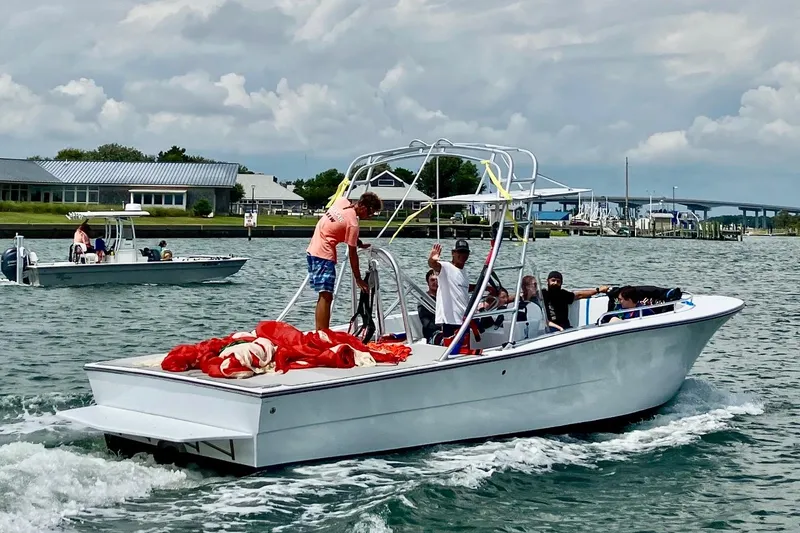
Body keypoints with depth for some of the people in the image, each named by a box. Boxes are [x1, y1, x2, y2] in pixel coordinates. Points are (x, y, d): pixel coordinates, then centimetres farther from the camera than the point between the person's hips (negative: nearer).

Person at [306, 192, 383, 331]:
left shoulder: (342, 201, 5)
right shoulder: (353, 224, -16)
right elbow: (352, 254, -11)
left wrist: (359, 243, 14)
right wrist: (358, 279, -3)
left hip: (312, 250, 9)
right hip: (324, 254, -9)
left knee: (323, 296, 12)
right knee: (326, 297, -12)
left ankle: (319, 333, 13)